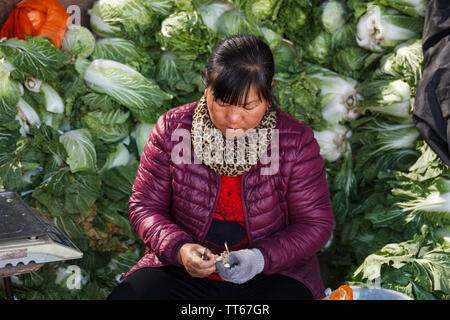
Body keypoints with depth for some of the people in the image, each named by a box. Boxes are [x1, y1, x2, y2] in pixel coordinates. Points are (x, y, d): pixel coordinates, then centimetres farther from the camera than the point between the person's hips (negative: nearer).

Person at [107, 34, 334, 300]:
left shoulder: (297, 141, -7)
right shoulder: (172, 129, -3)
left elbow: (317, 222, -3)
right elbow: (145, 206, 2)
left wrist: (261, 258, -19)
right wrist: (179, 248, -18)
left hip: (272, 271, 0)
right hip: (183, 271, 1)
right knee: (124, 297, -26)